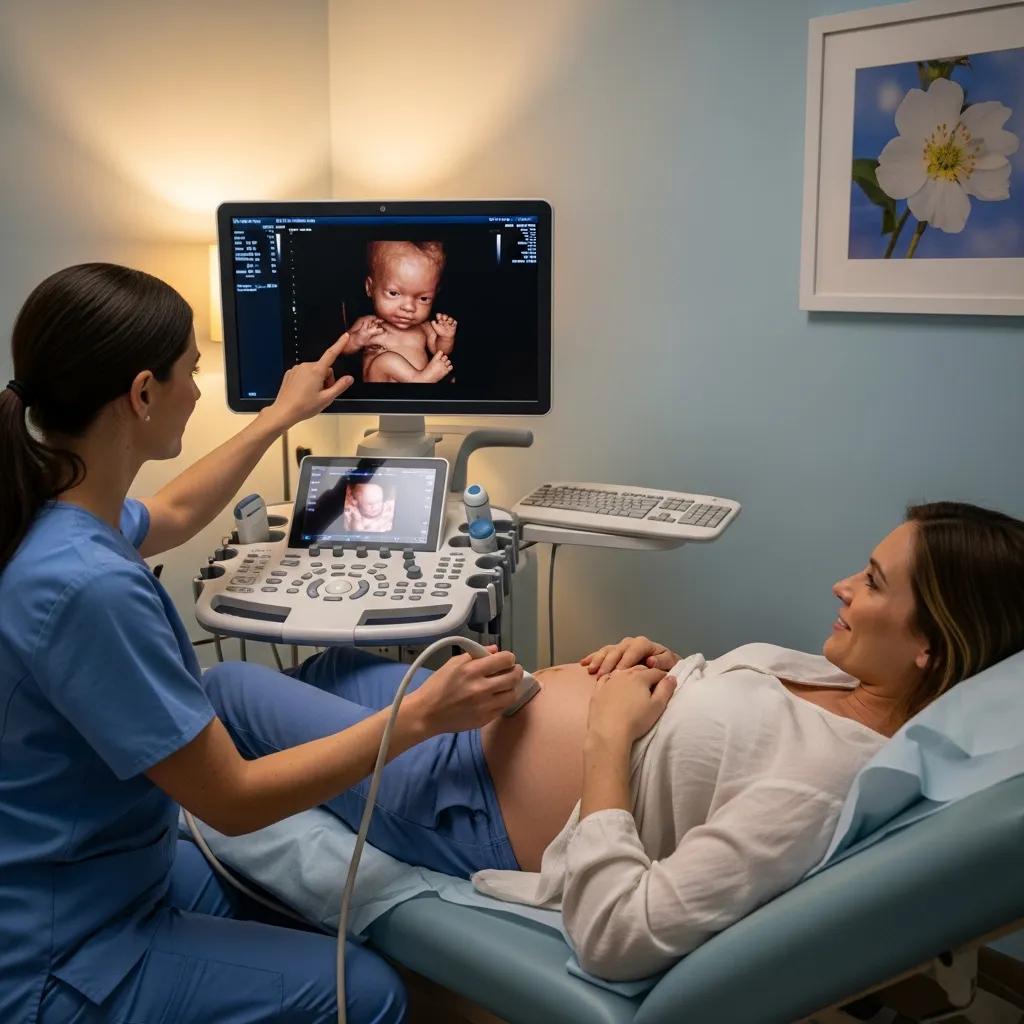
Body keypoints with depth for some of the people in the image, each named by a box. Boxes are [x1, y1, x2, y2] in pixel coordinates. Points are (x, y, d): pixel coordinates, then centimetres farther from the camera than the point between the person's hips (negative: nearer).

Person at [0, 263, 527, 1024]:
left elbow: (175, 514, 20)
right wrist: (419, 716, -22)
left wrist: (282, 417, 29)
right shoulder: (86, 587, -34)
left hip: (105, 870, 9)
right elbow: (232, 800, -26)